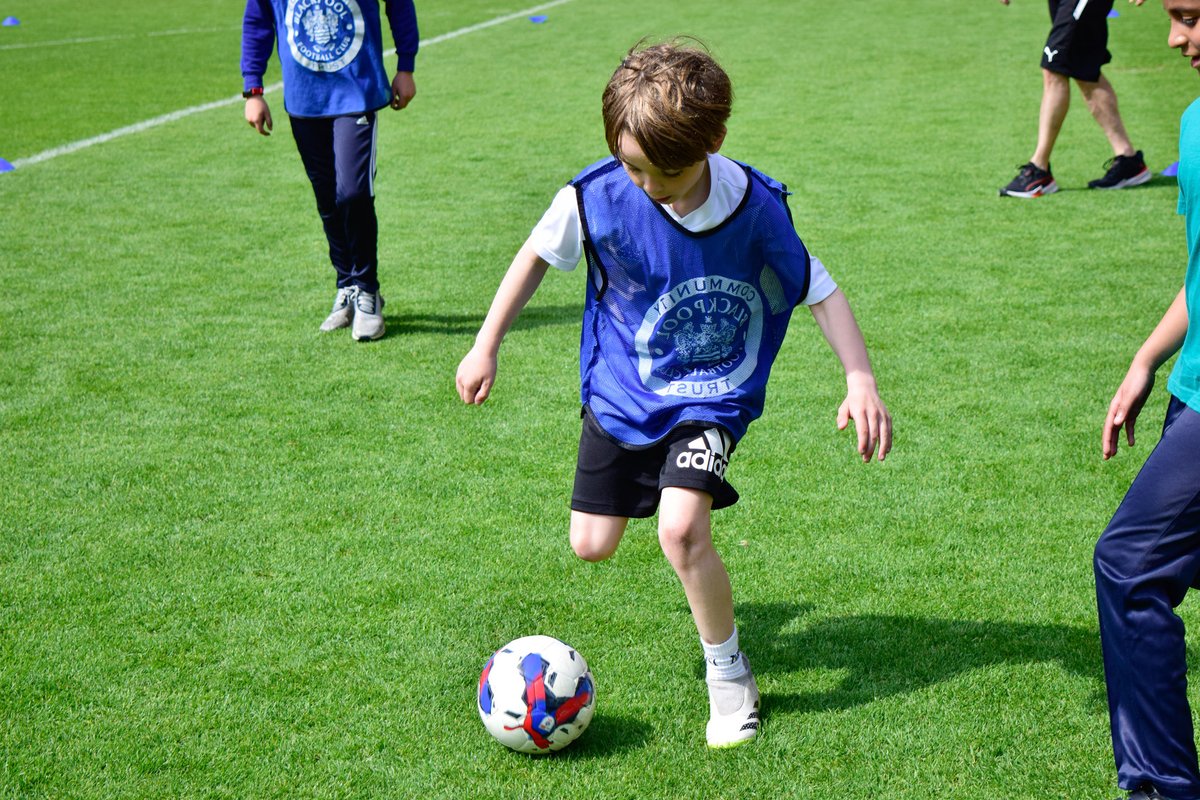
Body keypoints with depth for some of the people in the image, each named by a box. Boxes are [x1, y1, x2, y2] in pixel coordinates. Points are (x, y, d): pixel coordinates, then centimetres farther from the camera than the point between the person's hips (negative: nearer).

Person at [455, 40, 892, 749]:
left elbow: (818, 289, -10)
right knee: (592, 544, 8)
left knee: (681, 530, -24)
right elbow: (539, 254, -1)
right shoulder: (596, 196, -20)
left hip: (711, 396, -3)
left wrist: (862, 382, -20)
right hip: (620, 390, 3)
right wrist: (486, 347, 3)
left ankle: (729, 672, 0)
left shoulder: (757, 206, -22)